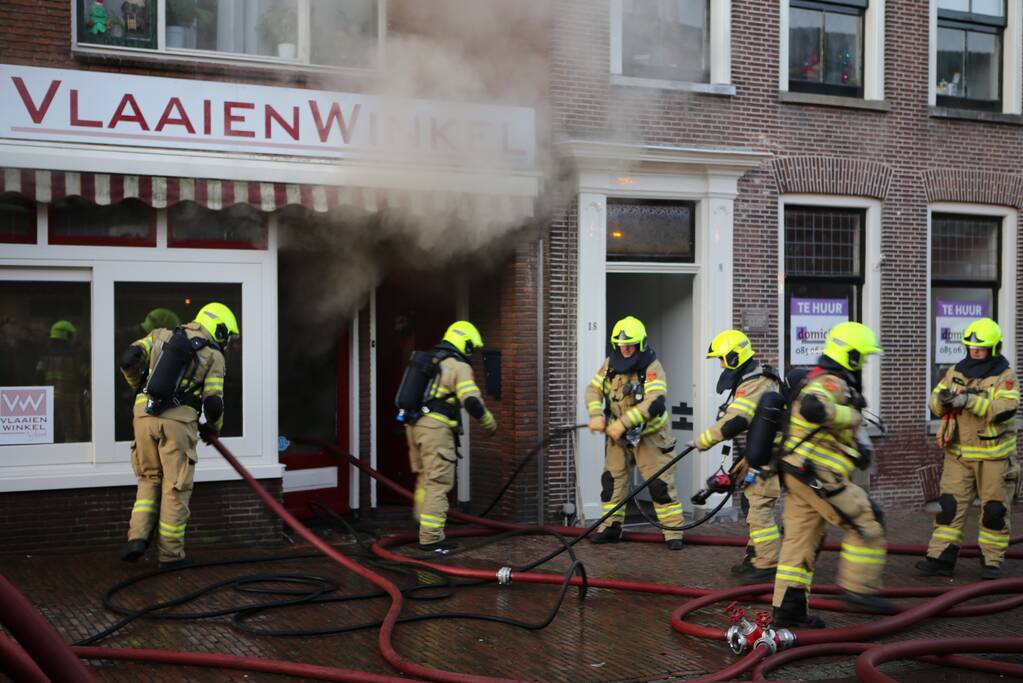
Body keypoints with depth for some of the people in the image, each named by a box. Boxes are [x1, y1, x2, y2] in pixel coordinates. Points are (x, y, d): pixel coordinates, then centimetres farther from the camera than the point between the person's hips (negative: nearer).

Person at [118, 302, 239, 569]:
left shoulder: (161, 335, 15)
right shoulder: (214, 356, 4)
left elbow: (129, 359, 7)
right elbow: (213, 404, -3)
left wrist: (139, 383, 27)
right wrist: (213, 428, 18)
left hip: (145, 415, 4)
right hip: (178, 421, -4)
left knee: (149, 479, 21)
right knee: (176, 487, 7)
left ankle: (138, 538, 7)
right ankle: (171, 554, 13)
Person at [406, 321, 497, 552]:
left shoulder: (430, 361, 19)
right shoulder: (459, 367, -7)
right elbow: (472, 402, -16)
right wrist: (489, 423, -1)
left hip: (414, 425, 8)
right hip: (436, 428, -8)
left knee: (425, 477, 22)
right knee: (438, 483, -4)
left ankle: (422, 518, 30)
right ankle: (431, 537, -4)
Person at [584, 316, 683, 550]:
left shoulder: (652, 367, -20)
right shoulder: (610, 364, -2)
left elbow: (654, 403, -32)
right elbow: (594, 389, -1)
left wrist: (623, 423, -37)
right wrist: (596, 414, -21)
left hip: (650, 434, -5)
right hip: (618, 434, 5)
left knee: (661, 483, -5)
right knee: (612, 479, 8)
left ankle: (673, 530, 3)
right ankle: (611, 527, 19)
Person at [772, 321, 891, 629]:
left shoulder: (829, 381, 20)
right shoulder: (831, 382, -14)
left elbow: (853, 425, 26)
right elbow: (812, 407, -36)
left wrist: (862, 444, 9)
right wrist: (850, 416, -23)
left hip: (798, 475, 10)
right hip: (819, 474, -10)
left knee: (800, 540, 11)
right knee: (867, 523, 0)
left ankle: (788, 608, 14)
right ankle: (858, 588, 5)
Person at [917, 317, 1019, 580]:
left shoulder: (1005, 376, -7)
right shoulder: (956, 372, 5)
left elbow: (1005, 409, -23)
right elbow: (935, 403, 3)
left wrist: (968, 401, -32)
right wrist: (942, 399, -21)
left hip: (994, 456, -3)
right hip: (959, 454, 3)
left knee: (994, 510, 5)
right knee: (950, 506, 1)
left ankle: (992, 562, 17)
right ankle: (940, 558, 4)